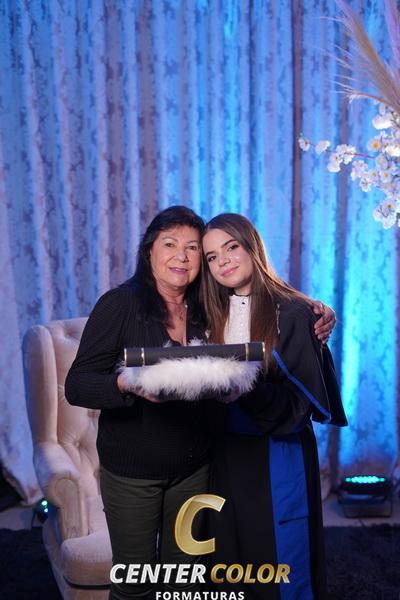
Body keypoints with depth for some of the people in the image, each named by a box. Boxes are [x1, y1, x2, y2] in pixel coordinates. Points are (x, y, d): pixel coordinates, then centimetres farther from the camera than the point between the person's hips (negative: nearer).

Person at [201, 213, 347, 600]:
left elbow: (301, 400, -17)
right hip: (227, 456, 5)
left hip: (279, 455, -5)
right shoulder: (215, 315, 6)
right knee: (231, 565, 15)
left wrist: (250, 388, -32)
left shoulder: (293, 312, -11)